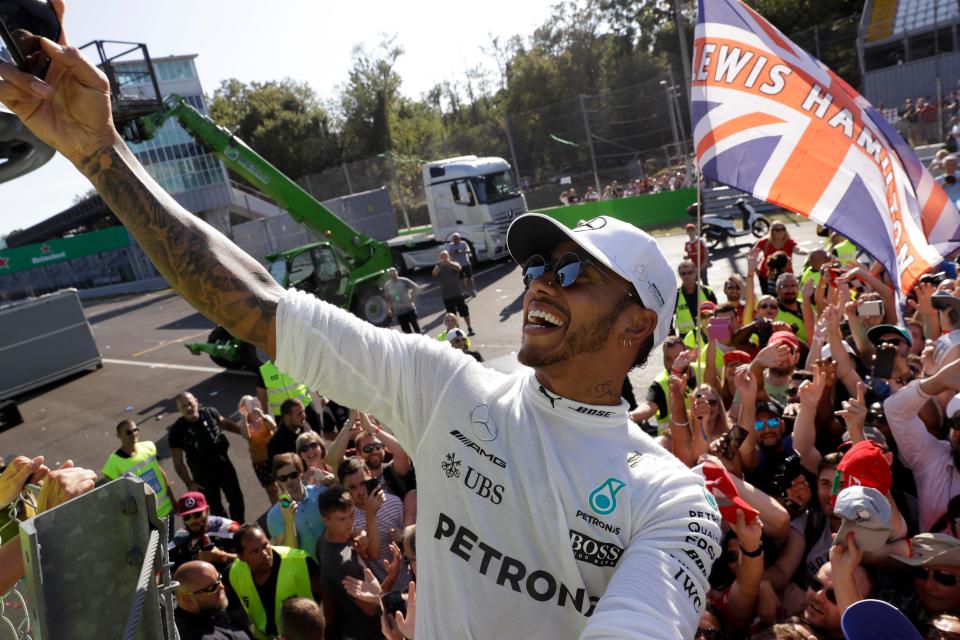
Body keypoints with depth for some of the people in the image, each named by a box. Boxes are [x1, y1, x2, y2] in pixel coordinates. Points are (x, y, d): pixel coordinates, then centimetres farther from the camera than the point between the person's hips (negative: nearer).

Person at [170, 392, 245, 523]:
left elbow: (226, 424, 12)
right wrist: (189, 484, -18)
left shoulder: (210, 413, -12)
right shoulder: (177, 430, -18)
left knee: (237, 499, 15)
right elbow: (178, 463, -13)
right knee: (215, 508, 11)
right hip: (203, 473, -3)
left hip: (224, 464, 3)